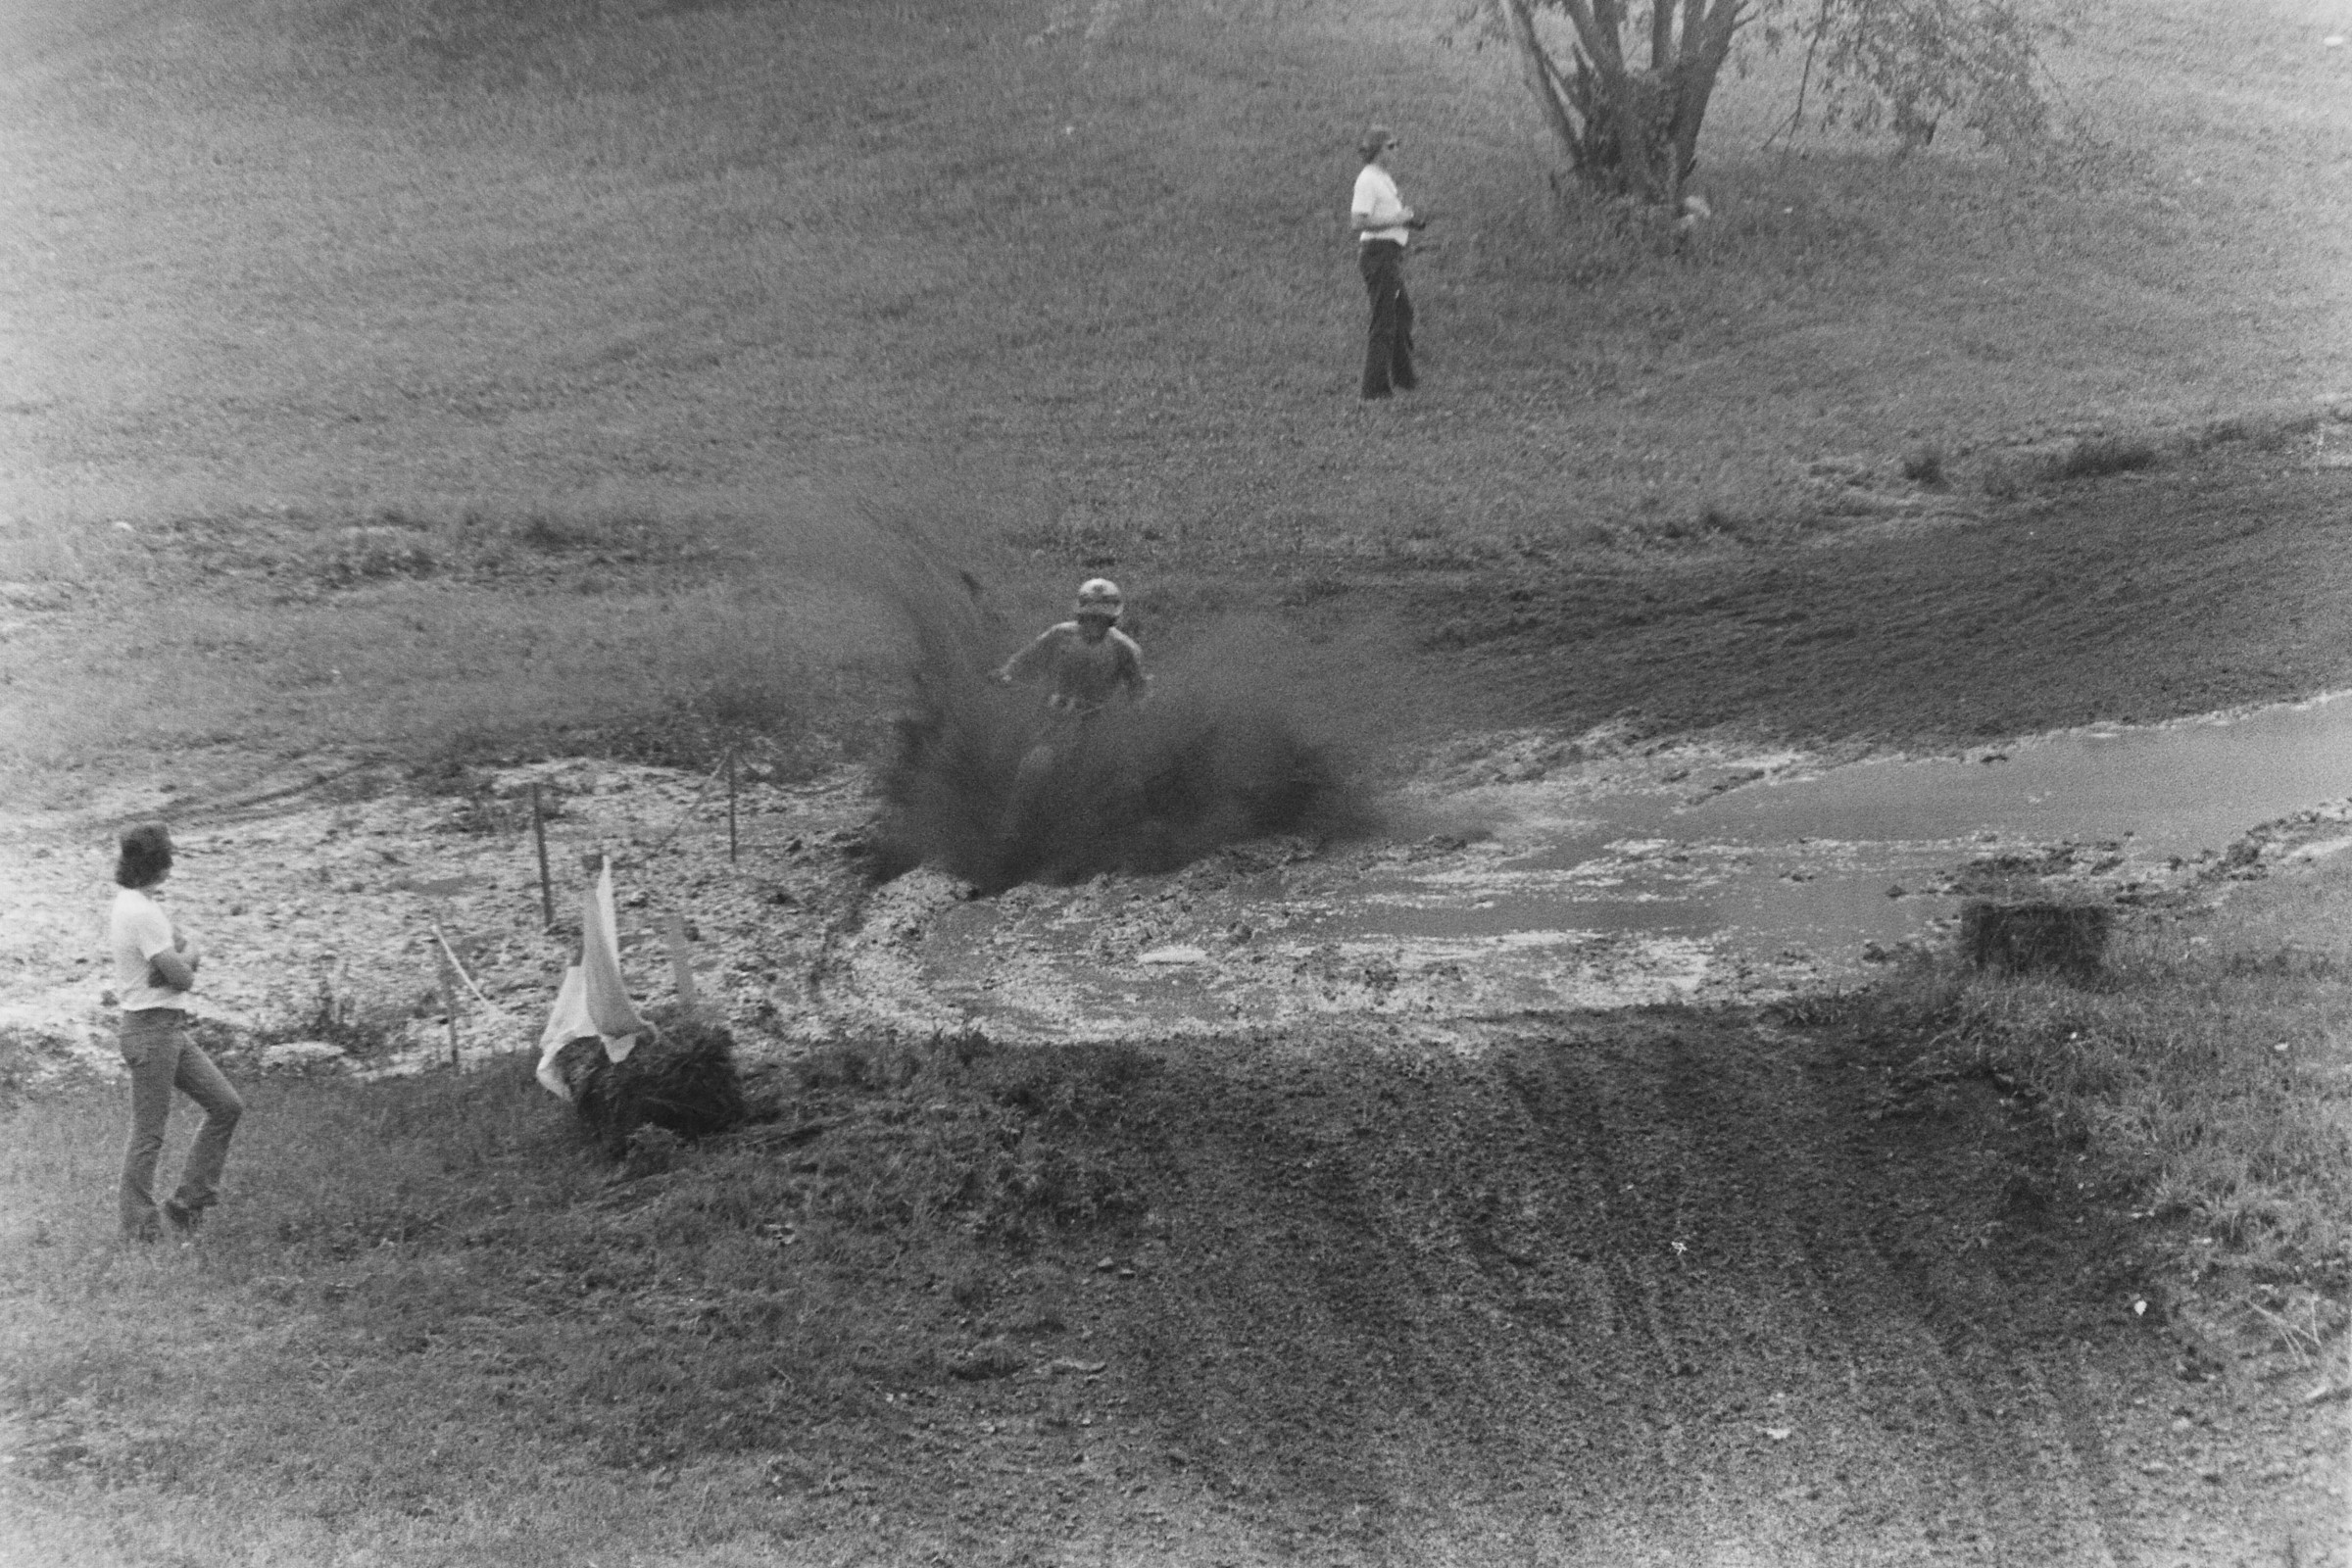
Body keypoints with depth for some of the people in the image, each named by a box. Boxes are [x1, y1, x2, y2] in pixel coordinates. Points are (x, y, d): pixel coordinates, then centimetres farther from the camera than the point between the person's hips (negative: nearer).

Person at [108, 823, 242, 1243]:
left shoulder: (138, 905, 12)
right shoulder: (141, 913, -19)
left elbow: (192, 950, 10)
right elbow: (182, 978, -19)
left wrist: (179, 960, -11)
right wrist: (182, 966, 3)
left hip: (173, 1030, 10)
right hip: (151, 1029, -10)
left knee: (226, 1106, 9)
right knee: (148, 1134, -3)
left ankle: (186, 1204, 13)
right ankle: (140, 1231, 4)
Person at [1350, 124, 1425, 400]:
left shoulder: (1384, 178, 14)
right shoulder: (1368, 180, -16)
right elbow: (1358, 222, -23)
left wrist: (1407, 218, 8)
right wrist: (1397, 220, -20)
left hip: (1392, 253, 10)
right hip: (1378, 251, -10)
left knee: (1403, 313, 21)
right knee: (1383, 323, -6)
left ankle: (1403, 375, 34)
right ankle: (1375, 386, 0)